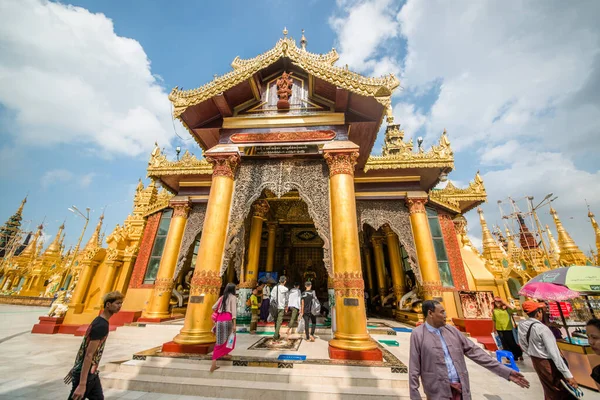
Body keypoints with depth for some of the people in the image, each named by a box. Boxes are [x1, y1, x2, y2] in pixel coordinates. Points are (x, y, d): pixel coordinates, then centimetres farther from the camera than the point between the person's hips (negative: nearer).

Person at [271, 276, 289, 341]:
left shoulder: (275, 288, 0)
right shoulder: (286, 289, -4)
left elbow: (272, 297, 0)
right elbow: (286, 299, 5)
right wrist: (286, 307, 19)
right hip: (281, 307, -3)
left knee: (276, 321, 16)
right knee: (279, 321, 2)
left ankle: (277, 335, 26)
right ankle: (276, 335, -5)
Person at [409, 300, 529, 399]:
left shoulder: (451, 330, 4)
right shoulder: (418, 334, -13)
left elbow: (474, 351, 6)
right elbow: (414, 369, -11)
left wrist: (506, 371, 2)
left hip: (462, 390, 5)